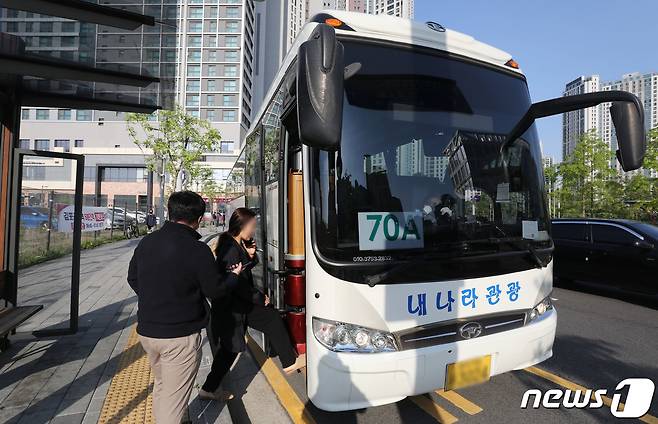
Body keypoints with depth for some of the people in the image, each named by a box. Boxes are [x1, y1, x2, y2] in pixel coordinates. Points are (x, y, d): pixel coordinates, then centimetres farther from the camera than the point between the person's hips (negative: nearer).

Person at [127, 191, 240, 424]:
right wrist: (234, 275, 6)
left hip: (146, 331, 7)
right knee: (174, 399, 7)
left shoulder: (146, 242, 0)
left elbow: (133, 278, 13)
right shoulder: (197, 250, -21)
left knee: (161, 385, 27)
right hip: (180, 336, -7)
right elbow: (215, 291, -12)